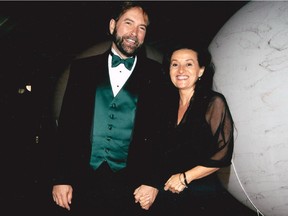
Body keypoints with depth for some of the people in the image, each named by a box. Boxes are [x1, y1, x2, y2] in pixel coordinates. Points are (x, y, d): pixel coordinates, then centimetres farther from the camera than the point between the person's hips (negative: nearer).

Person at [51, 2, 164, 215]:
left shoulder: (155, 75, 2)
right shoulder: (83, 68, 6)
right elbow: (67, 124, 4)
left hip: (129, 186, -1)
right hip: (82, 182, 1)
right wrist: (61, 178, -1)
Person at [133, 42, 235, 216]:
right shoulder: (167, 105, 5)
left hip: (201, 196, -4)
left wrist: (185, 177, -12)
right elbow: (158, 153, 8)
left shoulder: (214, 102, -10)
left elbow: (223, 155, -12)